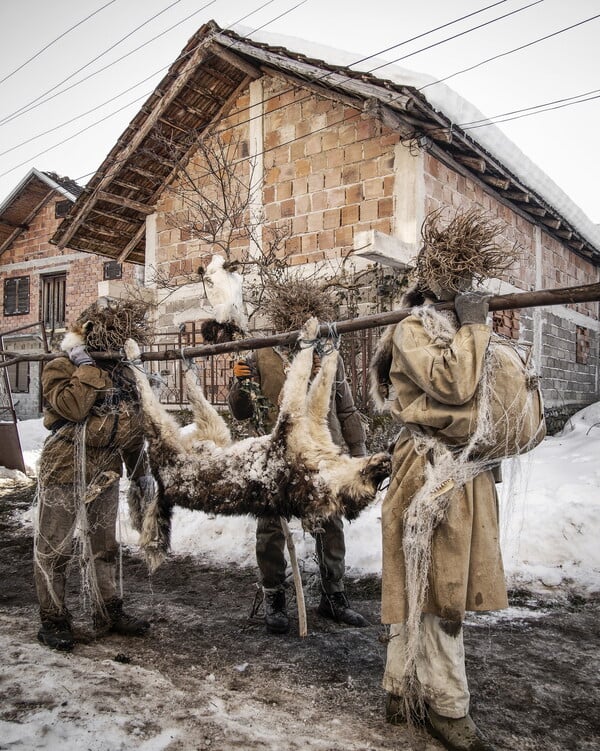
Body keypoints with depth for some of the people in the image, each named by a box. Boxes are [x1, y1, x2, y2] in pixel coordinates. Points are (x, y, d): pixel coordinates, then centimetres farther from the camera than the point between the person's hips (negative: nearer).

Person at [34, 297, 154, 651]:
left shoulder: (122, 373, 11)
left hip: (105, 475, 6)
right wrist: (87, 366, -20)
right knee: (55, 549, 4)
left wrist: (140, 472, 16)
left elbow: (133, 427, 16)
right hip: (64, 474, -6)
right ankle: (53, 620, 20)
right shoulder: (60, 367, -7)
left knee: (104, 548, 16)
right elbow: (72, 407, -27)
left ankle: (108, 612, 30)